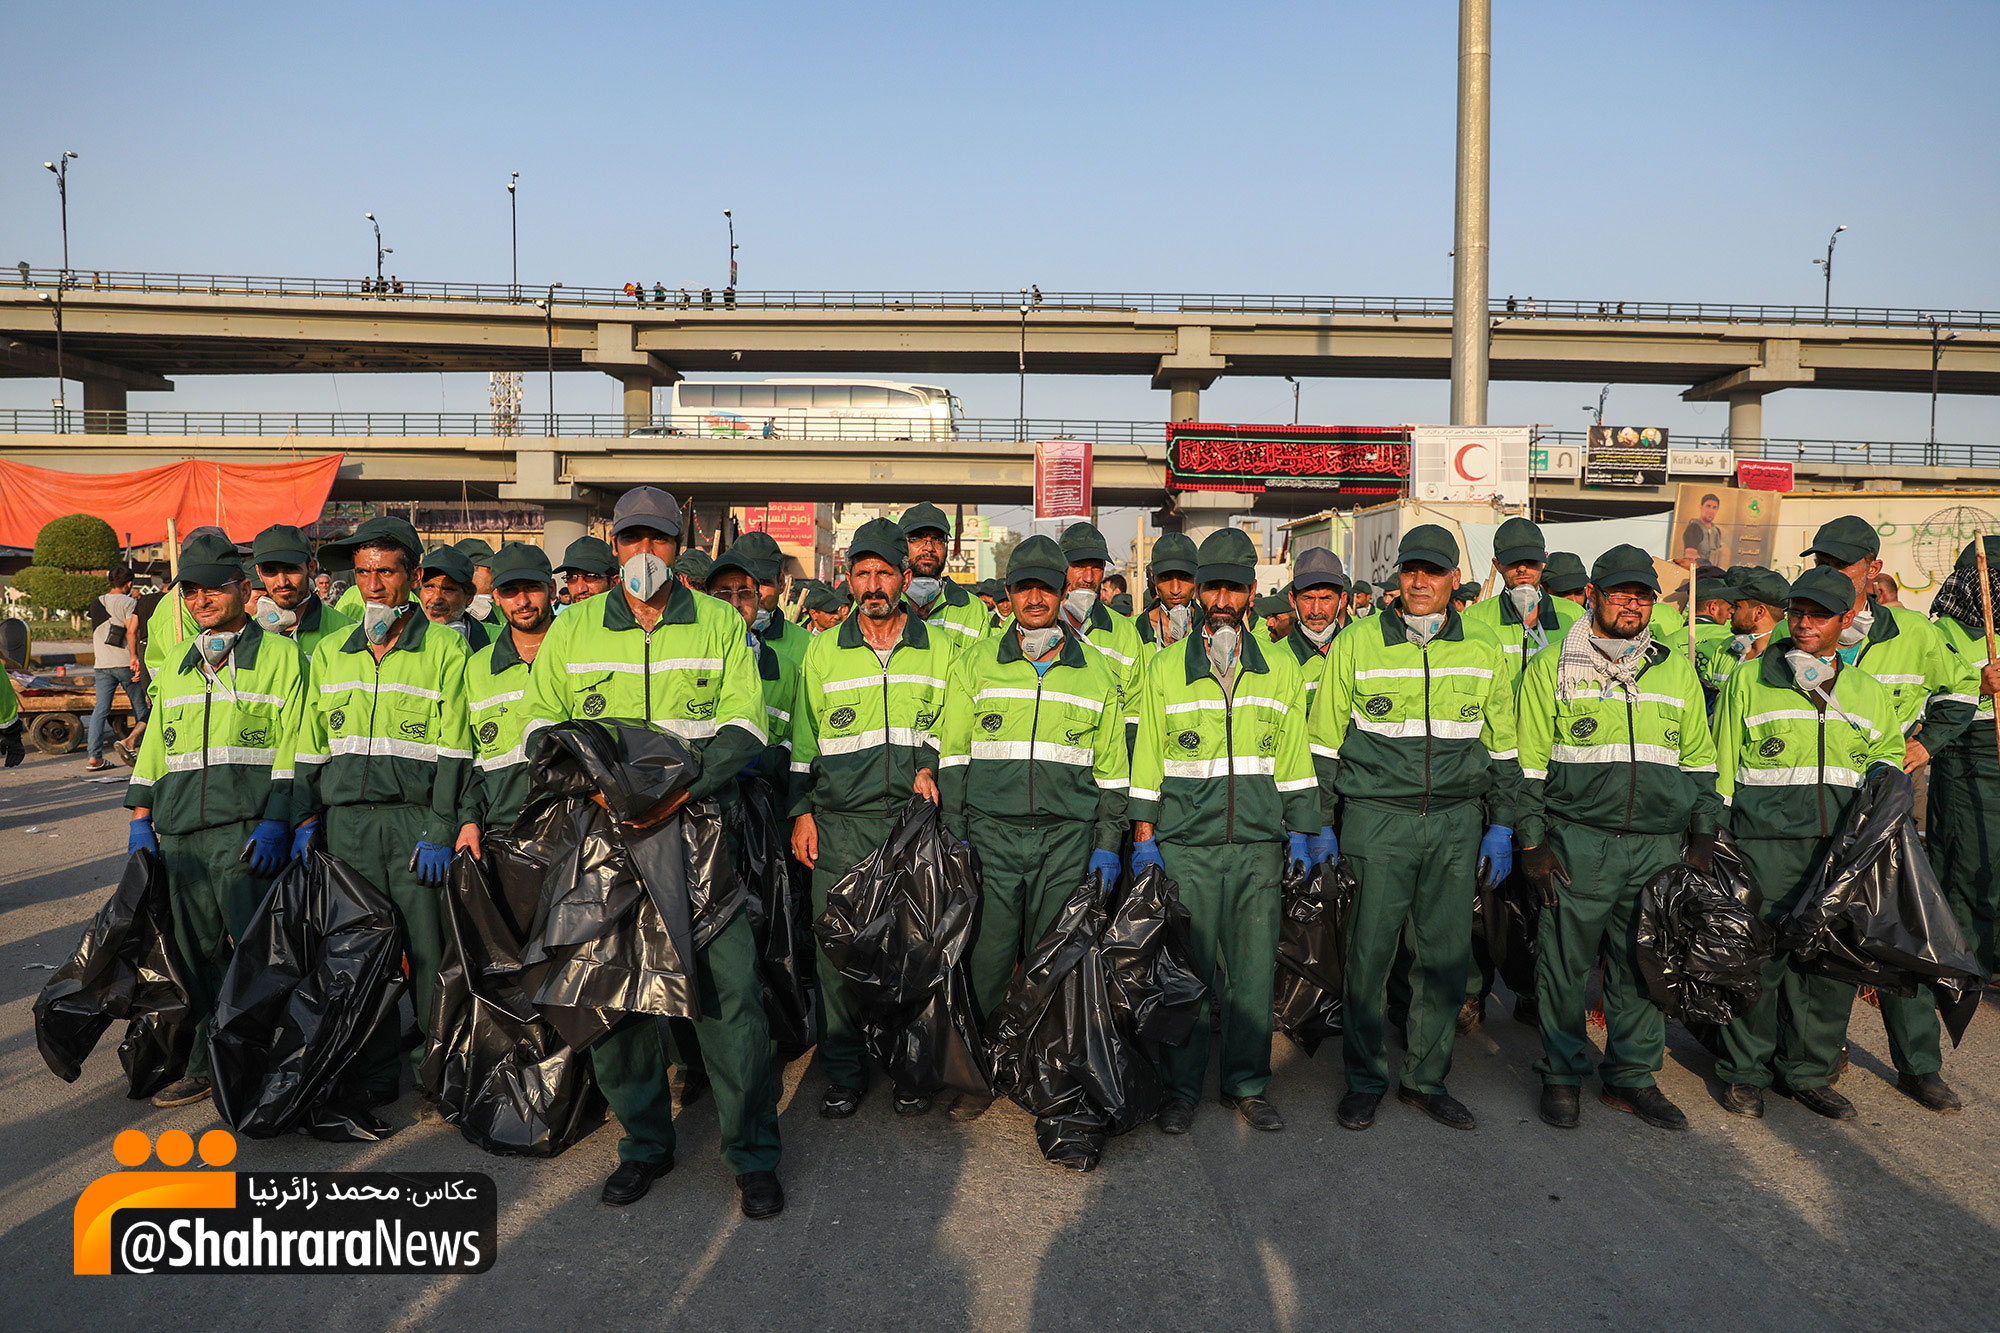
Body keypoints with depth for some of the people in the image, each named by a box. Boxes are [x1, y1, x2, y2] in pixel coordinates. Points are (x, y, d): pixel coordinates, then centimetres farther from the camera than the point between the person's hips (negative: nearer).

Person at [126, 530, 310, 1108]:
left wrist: (276, 821, -12)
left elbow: (294, 749, -4)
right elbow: (155, 748, 24)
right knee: (197, 952, 8)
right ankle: (205, 1065, 19)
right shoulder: (174, 670, 20)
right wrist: (141, 819, 15)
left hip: (249, 829, -5)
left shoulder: (280, 656, 1)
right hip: (179, 833, 6)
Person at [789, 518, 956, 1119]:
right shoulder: (822, 650, 9)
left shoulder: (942, 648, 7)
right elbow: (804, 739, 12)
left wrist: (931, 766, -4)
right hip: (841, 822, 1)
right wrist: (802, 810, 6)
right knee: (837, 946, 1)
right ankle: (844, 1073, 15)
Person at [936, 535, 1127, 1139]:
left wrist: (1108, 844, 5)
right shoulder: (975, 663, 7)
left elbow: (1110, 770, 12)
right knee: (985, 958, 3)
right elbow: (953, 754, 7)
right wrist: (952, 834, 0)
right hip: (990, 833, 0)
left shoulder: (1096, 673, 10)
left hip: (1067, 839, 0)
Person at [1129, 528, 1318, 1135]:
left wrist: (1301, 832, 7)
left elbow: (1294, 759, 12)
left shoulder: (1280, 668, 8)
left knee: (1253, 967, 5)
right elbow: (1147, 758, 4)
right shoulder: (1165, 668, 4)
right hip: (1185, 845, -1)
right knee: (1186, 967, 3)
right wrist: (1144, 837, -1)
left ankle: (1248, 1084, 21)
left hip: (1258, 844, 2)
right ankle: (1181, 1087, 17)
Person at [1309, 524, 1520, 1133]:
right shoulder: (1356, 645, -1)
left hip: (1456, 821, 3)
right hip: (1378, 816, -2)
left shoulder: (1483, 652, 7)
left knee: (1446, 954, 6)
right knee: (1370, 950, 0)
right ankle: (1365, 1080, 16)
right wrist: (1321, 821, 3)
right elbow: (1326, 743, 4)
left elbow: (1502, 747, 15)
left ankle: (1426, 1078, 21)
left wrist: (1501, 825, 11)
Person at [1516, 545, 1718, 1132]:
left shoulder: (1676, 669, 13)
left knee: (1643, 964, 10)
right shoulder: (1552, 666, 2)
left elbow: (1700, 761, 17)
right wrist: (1532, 842, -4)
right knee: (1566, 962, 2)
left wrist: (1703, 836, 9)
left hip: (1659, 844, 3)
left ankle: (1631, 1077, 25)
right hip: (1578, 841, -3)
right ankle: (1561, 1075, 18)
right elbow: (1529, 764, 1)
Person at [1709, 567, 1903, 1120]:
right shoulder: (1749, 680, 4)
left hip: (1842, 847, 4)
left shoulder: (1871, 694, 14)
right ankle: (1745, 1072, 13)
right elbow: (1720, 768, 5)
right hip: (1767, 841, -3)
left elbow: (1888, 762, 25)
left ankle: (1809, 1072, 24)